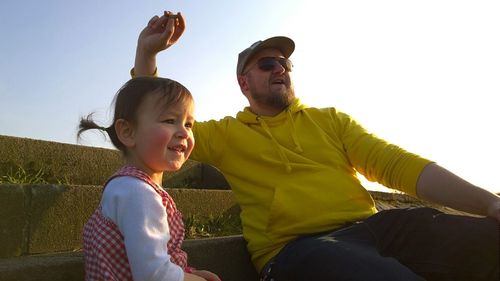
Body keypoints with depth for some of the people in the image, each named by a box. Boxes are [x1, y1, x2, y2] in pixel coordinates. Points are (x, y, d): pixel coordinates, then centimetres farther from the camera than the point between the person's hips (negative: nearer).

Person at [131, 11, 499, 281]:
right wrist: (147, 52, 0)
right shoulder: (225, 134, 14)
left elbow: (394, 162, 9)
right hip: (296, 245, -4)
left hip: (376, 224, 5)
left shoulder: (331, 119, 19)